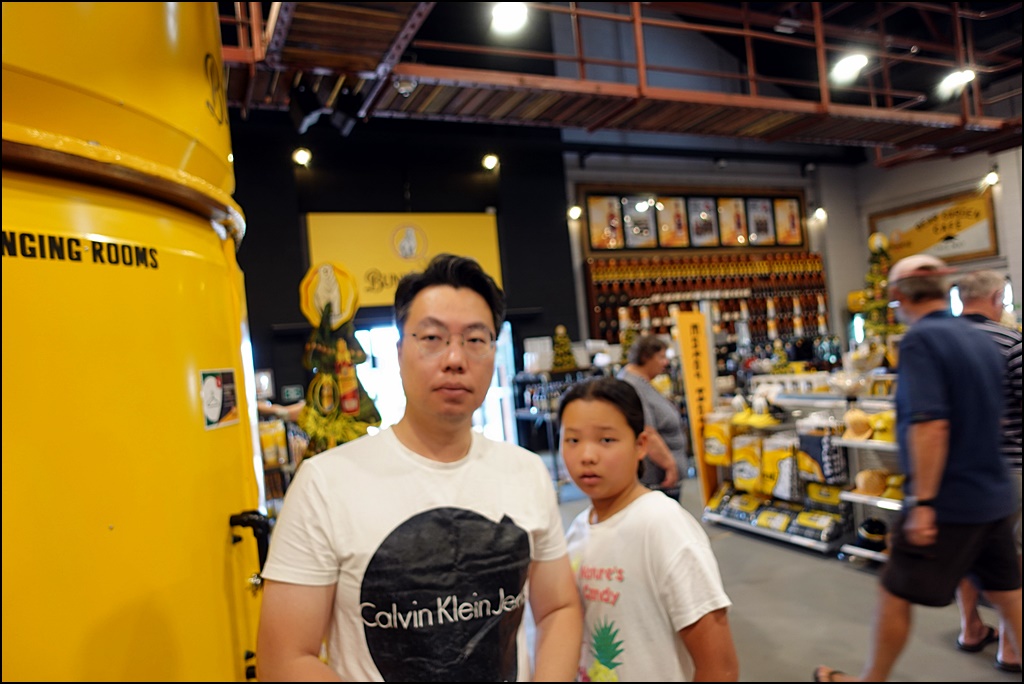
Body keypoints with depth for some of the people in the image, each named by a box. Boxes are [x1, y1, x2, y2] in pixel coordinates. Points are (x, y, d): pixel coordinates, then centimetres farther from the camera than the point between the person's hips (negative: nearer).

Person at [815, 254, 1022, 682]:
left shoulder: (919, 341, -17)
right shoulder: (983, 342, 9)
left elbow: (930, 424, -27)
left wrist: (923, 502, -23)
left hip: (949, 502, -8)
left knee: (895, 595, 7)